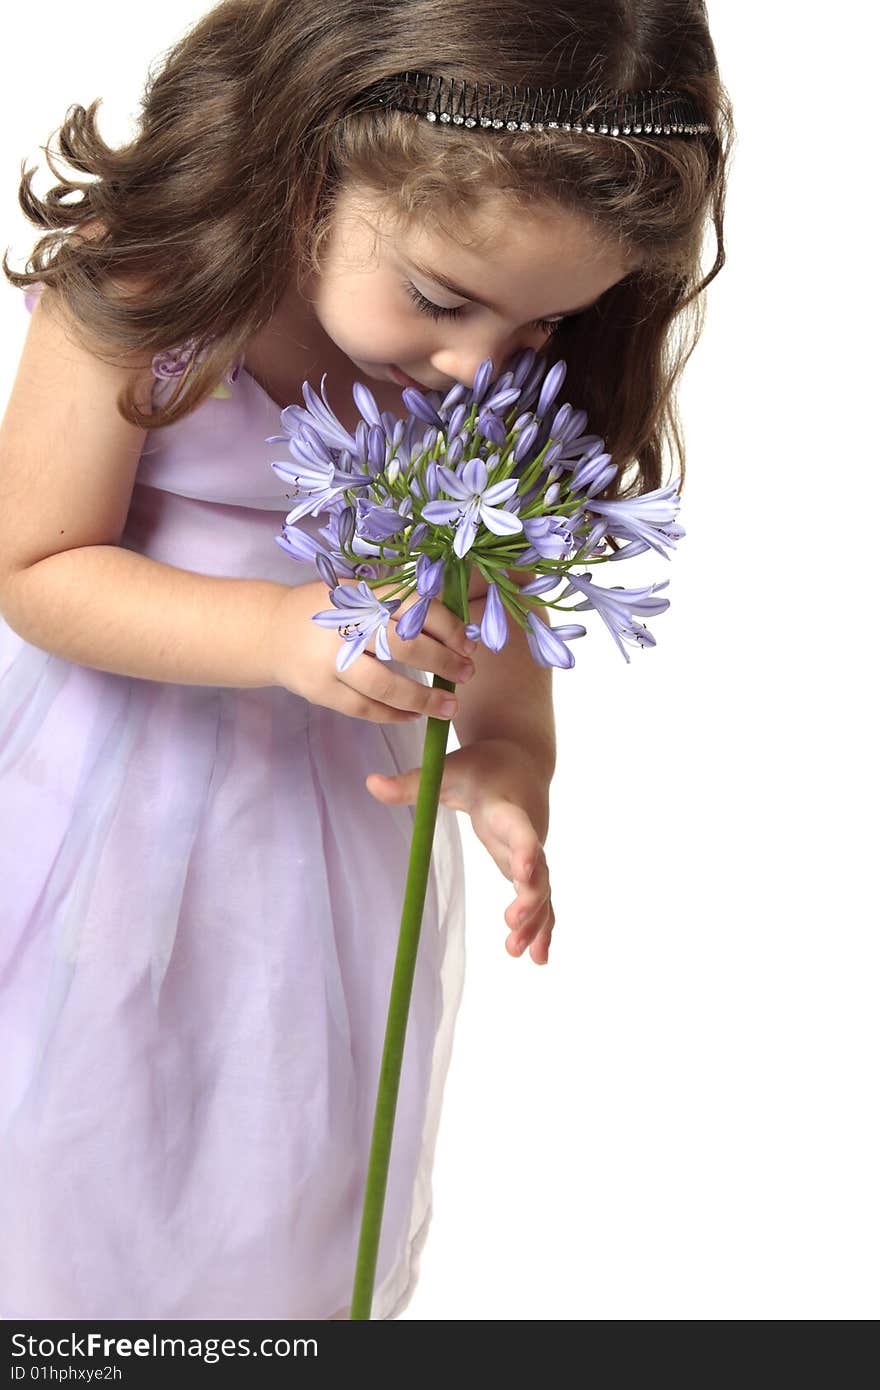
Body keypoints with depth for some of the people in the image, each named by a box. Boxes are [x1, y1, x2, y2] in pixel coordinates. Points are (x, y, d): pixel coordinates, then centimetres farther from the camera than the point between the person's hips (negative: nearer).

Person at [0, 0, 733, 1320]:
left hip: (337, 795, 3)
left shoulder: (513, 380, -15)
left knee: (293, 1169, 20)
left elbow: (499, 583, -3)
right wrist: (277, 632, -33)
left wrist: (510, 751, -23)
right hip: (113, 783, -2)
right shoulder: (142, 285, -25)